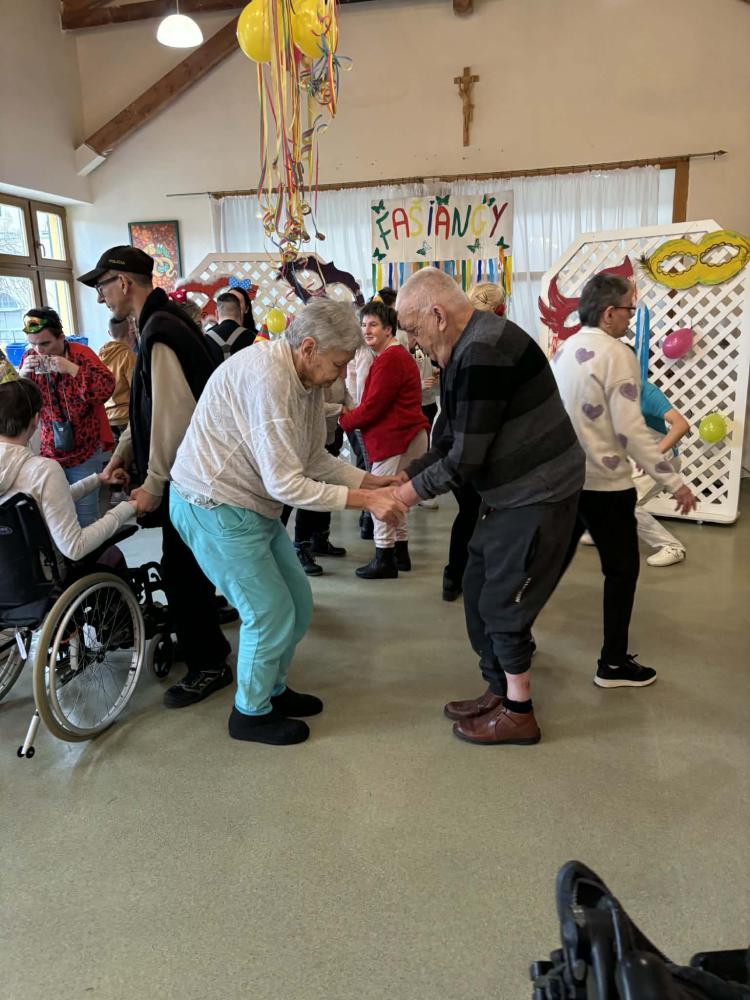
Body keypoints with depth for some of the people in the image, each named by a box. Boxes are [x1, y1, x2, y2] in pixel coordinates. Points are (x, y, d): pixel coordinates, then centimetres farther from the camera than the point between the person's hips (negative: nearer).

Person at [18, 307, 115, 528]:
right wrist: (22, 376, -14)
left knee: (85, 515, 3)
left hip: (84, 451, -3)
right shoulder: (30, 358, 0)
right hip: (49, 451, 4)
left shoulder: (80, 353, -12)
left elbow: (106, 388, -22)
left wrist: (72, 368, -28)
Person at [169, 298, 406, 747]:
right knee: (271, 614, -1)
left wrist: (373, 481, -3)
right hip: (214, 508, -9)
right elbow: (285, 484, -28)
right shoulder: (265, 377, -27)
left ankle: (272, 688, 36)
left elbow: (316, 459, 7)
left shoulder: (308, 379, 2)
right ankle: (251, 712, 23)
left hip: (255, 506, 9)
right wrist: (365, 500, -25)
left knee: (298, 603, 14)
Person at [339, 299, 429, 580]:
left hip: (397, 438, -11)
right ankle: (400, 553, 25)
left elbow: (372, 406, -18)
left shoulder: (390, 359, -15)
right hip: (401, 436, 11)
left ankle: (385, 560, 2)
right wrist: (353, 414, 4)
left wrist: (344, 420, -4)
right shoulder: (393, 356, 21)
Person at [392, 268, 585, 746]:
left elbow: (465, 459, -23)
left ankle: (519, 714, 18)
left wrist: (414, 491, -9)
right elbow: (449, 439, 13)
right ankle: (499, 693, 30)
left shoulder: (484, 353, -25)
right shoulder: (468, 348, 8)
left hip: (539, 494, -10)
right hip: (512, 492, 10)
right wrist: (406, 474, 5)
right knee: (479, 593, 14)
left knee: (503, 603, 0)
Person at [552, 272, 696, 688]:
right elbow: (631, 430, -21)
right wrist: (674, 481, -16)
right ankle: (613, 663, 16)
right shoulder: (617, 354, -16)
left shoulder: (563, 350, 8)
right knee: (622, 569, 7)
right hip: (603, 483, -7)